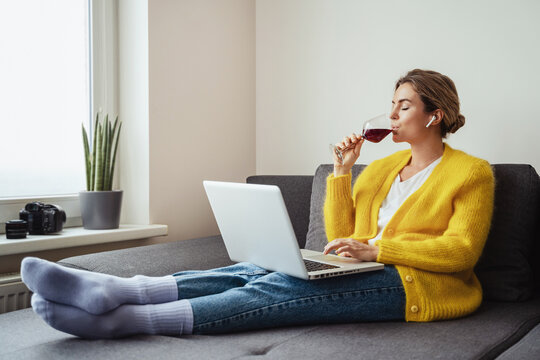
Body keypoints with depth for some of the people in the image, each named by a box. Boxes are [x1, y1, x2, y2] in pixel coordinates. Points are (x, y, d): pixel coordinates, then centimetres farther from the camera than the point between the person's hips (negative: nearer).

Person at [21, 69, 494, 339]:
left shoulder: (472, 173, 4)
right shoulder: (380, 168, 20)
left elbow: (462, 250, -9)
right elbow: (340, 239, 15)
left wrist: (375, 249, -19)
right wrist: (341, 172, 6)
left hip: (419, 286, -6)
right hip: (364, 274, 6)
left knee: (276, 290, -30)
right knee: (255, 273, -22)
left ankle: (119, 319, -38)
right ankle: (108, 291, -35)